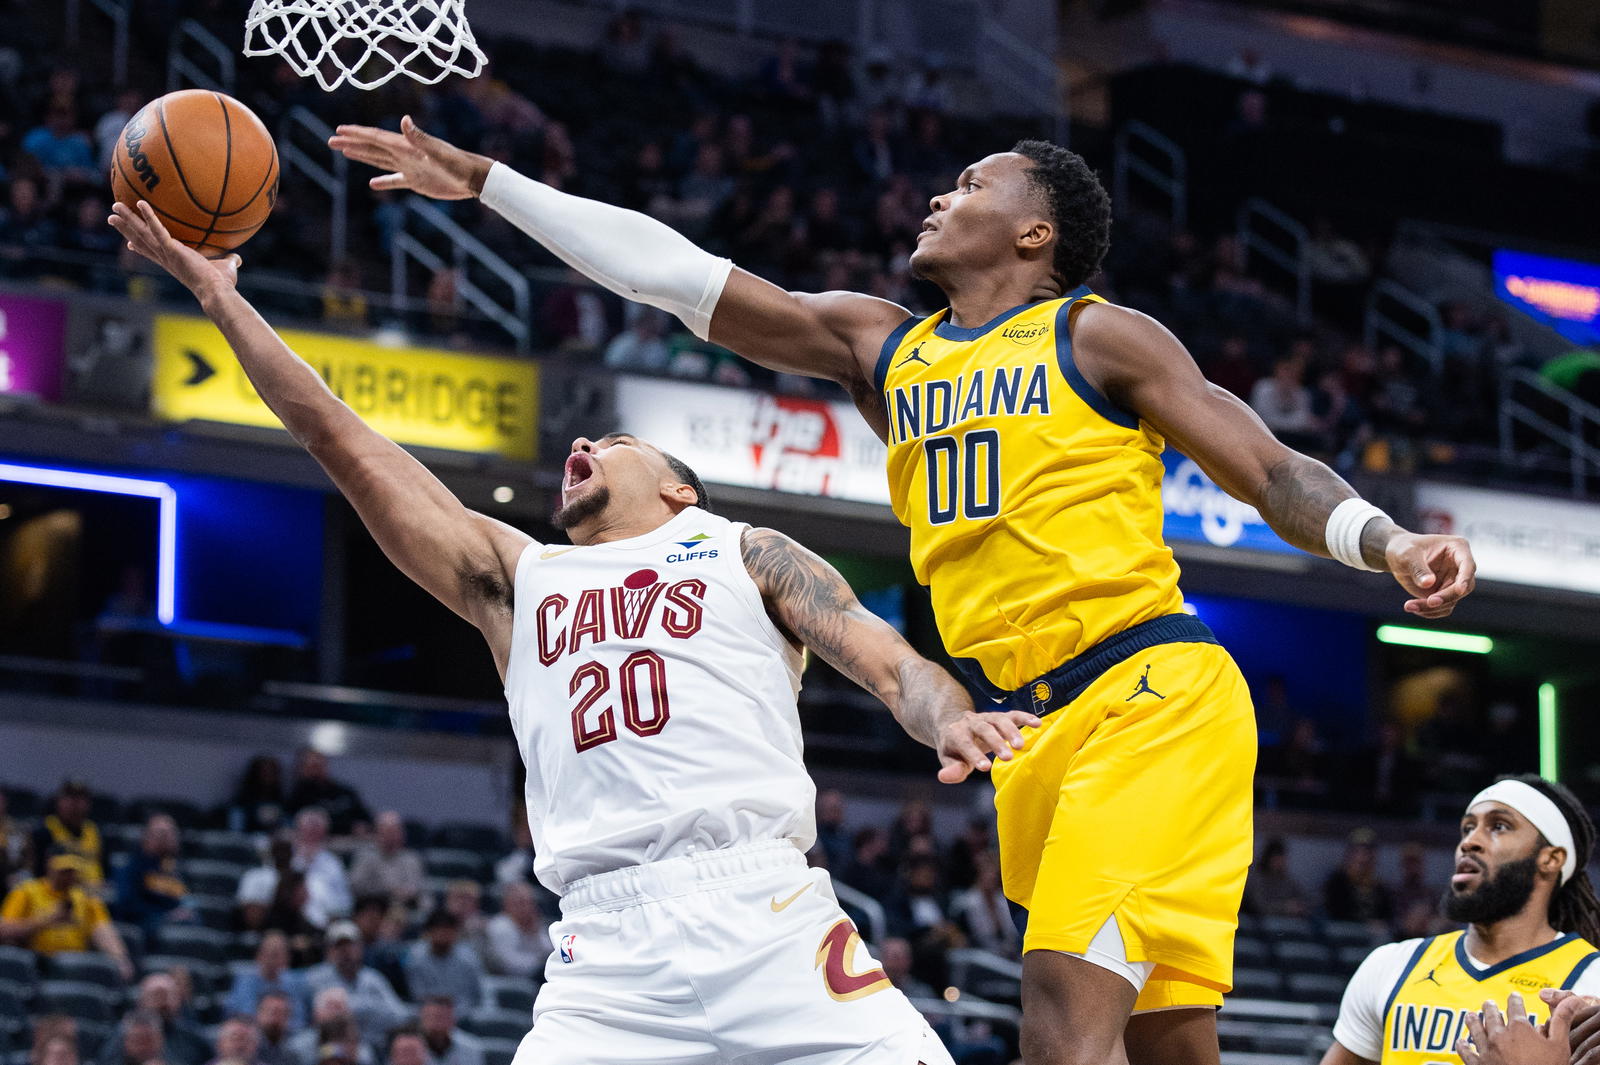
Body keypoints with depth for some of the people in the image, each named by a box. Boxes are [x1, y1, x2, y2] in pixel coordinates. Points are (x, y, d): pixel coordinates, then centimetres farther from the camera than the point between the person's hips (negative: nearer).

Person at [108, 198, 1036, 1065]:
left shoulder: (744, 555, 19)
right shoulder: (514, 577, 25)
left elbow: (891, 663, 6)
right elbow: (335, 435, 25)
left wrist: (951, 719, -17)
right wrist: (216, 291, 24)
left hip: (771, 921, -2)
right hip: (610, 959, 2)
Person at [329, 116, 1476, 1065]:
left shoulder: (1098, 338, 2)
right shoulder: (880, 347, 18)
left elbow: (1278, 475, -2)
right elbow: (674, 271, 18)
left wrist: (1384, 541, -22)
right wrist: (486, 183, 16)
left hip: (1154, 693, -6)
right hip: (1030, 729, 6)